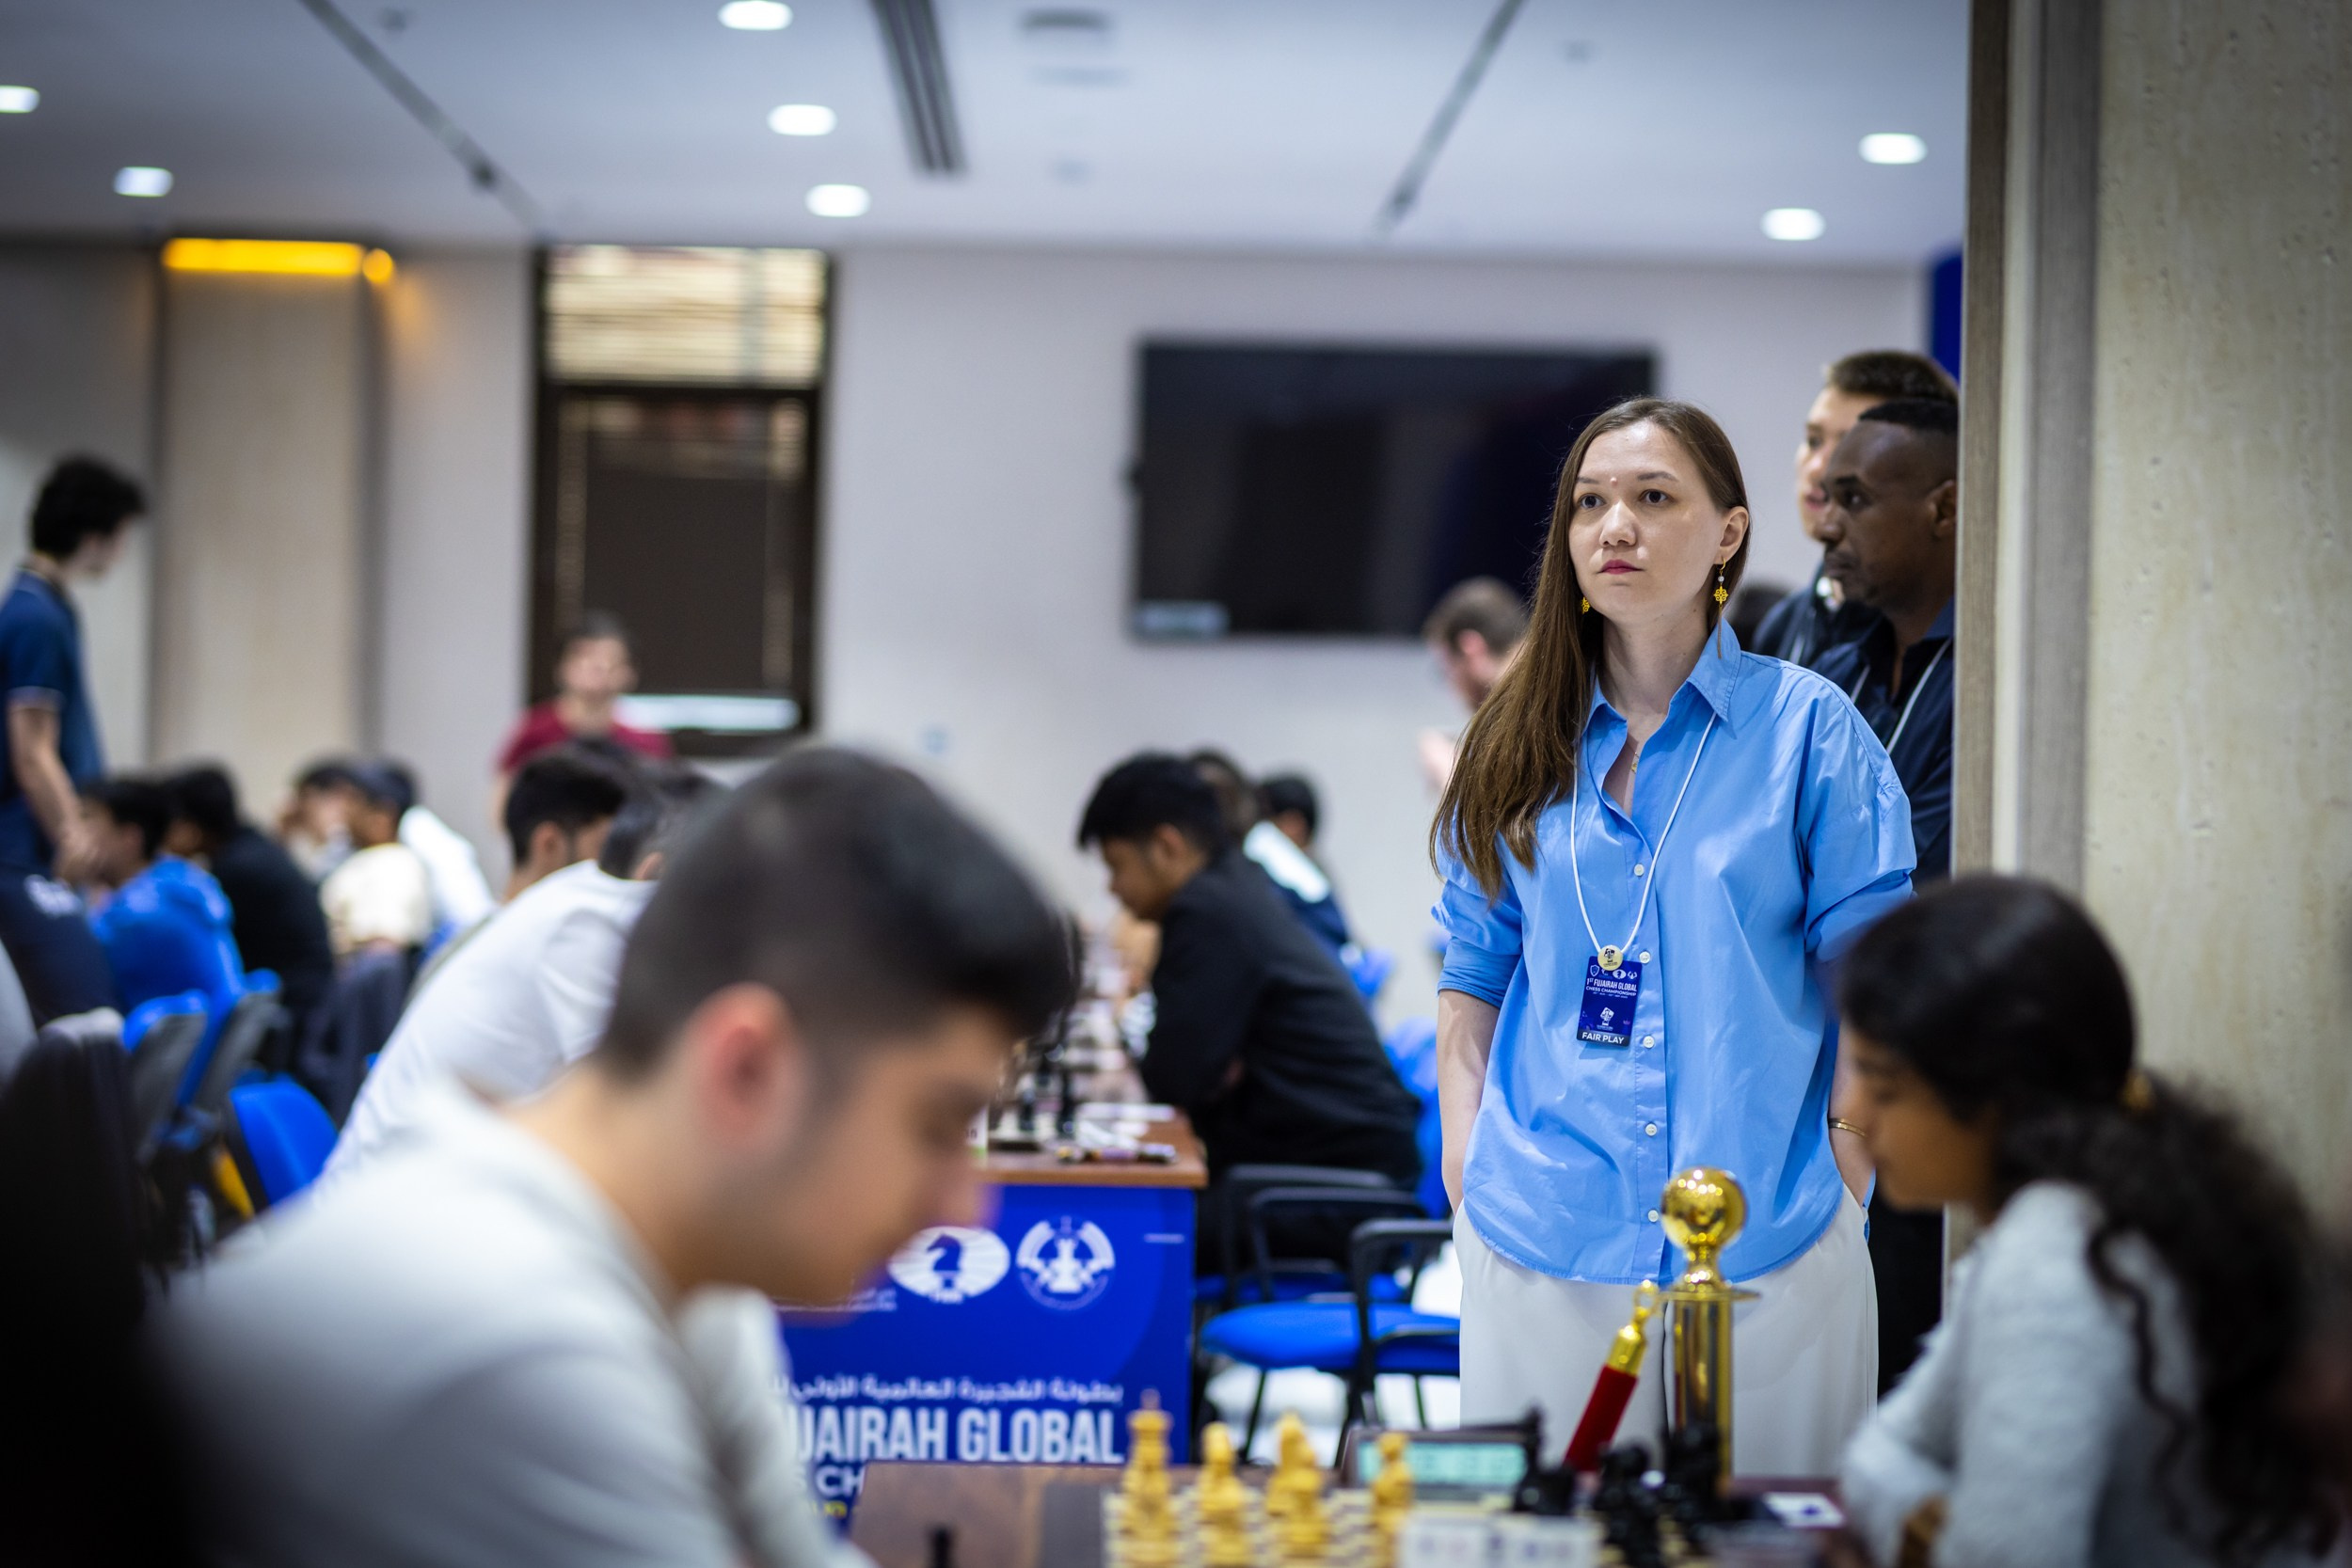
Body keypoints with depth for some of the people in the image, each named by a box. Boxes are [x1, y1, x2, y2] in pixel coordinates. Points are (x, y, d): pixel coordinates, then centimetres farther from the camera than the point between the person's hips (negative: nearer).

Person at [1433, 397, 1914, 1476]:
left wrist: (1849, 1175, -7)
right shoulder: (1524, 742, 8)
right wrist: (1467, 1175, 2)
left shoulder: (1810, 729, 0)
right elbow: (1472, 978, 12)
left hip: (1766, 1245, -2)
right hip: (1538, 1241, 2)